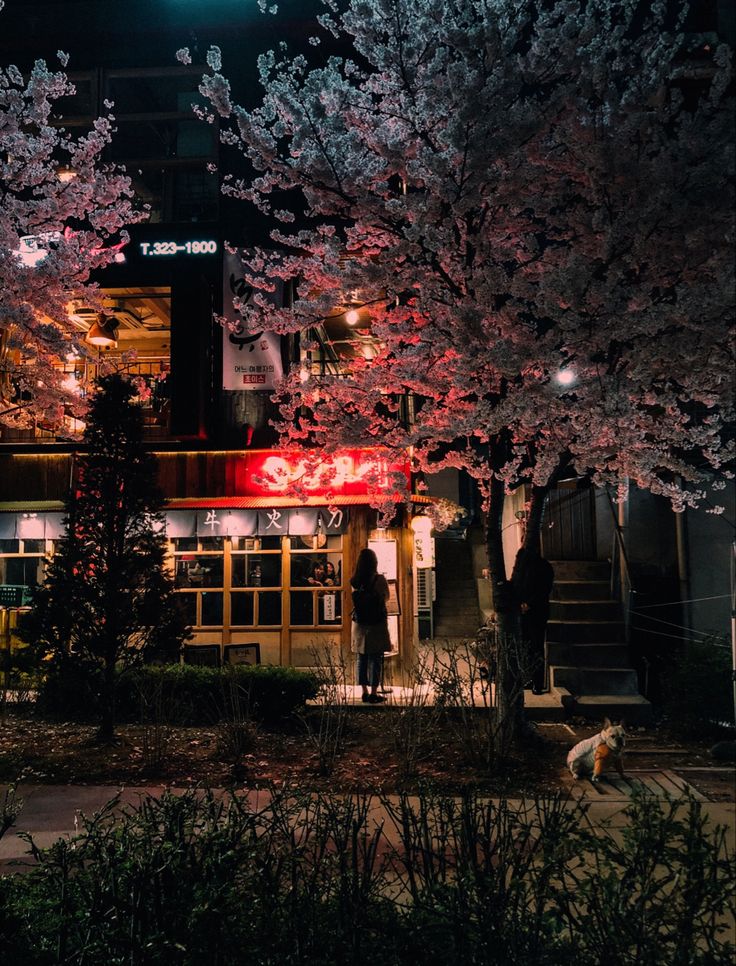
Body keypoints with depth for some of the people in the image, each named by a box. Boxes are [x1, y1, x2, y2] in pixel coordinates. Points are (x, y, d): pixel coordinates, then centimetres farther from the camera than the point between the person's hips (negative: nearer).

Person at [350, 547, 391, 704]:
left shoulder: (354, 581, -2)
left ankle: (365, 692, 16)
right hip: (376, 625, -4)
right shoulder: (379, 579, -13)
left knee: (362, 659, 11)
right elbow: (386, 597, 3)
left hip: (359, 625, 4)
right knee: (375, 659, 2)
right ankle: (373, 693, 4)